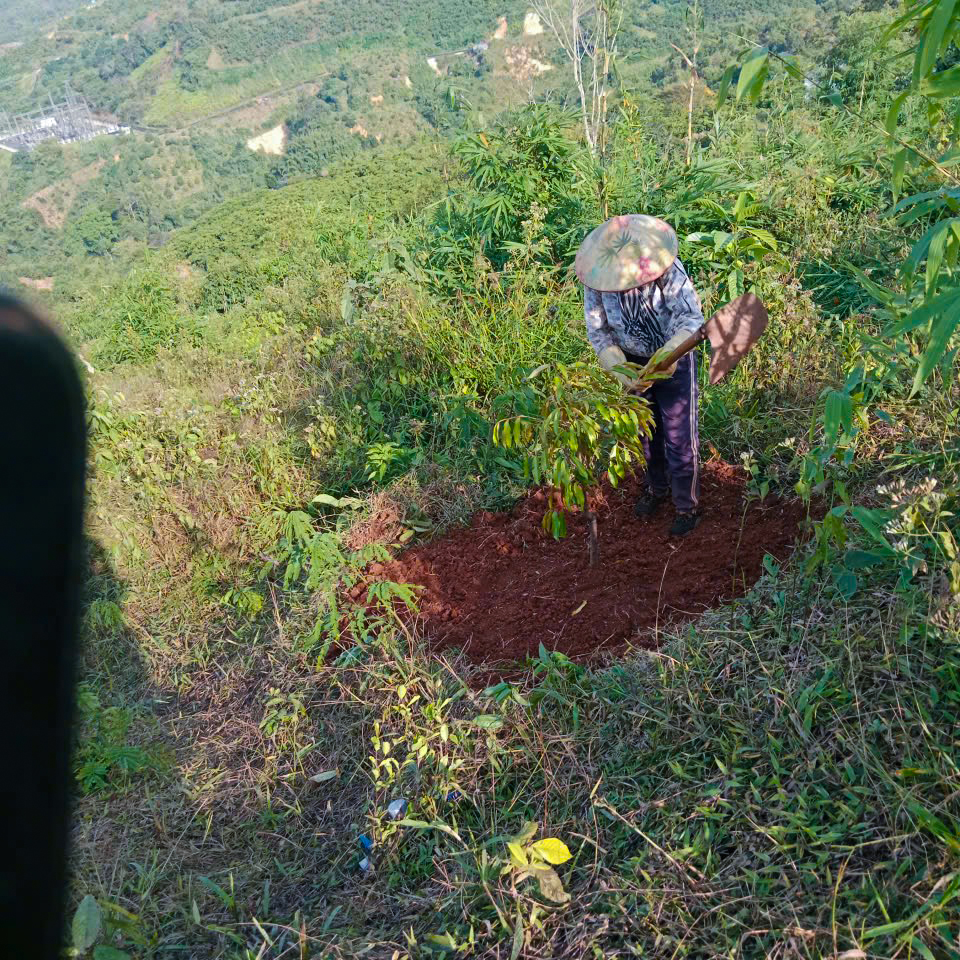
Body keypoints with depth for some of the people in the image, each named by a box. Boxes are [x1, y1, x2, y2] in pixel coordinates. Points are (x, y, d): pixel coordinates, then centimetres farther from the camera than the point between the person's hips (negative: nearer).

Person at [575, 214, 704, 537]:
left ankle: (687, 506, 24)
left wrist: (670, 353, -48)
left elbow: (692, 316, -29)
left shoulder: (668, 268, -28)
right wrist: (619, 369, -29)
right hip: (633, 361, 3)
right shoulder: (596, 280, -21)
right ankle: (657, 489, 46)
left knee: (680, 437, 3)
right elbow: (598, 332, -13)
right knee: (646, 432, 20)